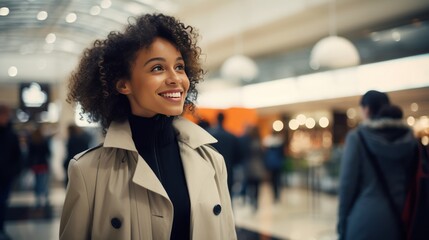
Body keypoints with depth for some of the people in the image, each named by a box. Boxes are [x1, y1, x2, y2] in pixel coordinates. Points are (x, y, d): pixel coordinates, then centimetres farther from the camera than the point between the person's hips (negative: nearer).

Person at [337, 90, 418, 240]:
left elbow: (348, 182, -8)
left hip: (366, 217, -4)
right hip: (399, 217, 4)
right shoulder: (409, 137, 7)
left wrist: (342, 222, 0)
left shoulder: (357, 137, -6)